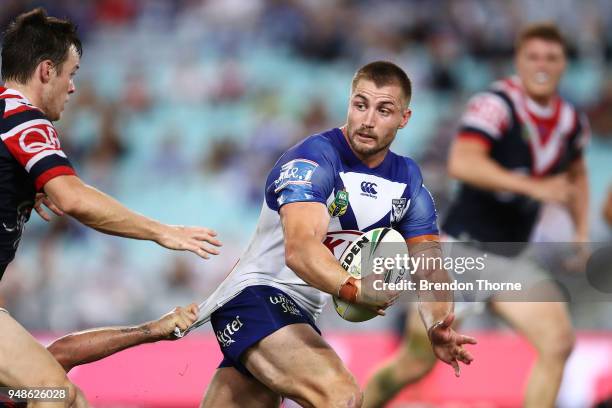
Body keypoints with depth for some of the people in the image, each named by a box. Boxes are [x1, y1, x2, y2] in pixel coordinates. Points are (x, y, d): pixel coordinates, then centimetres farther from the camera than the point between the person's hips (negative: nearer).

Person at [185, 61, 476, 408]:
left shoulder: (409, 180, 7)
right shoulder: (313, 159, -16)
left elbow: (429, 270, 3)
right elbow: (299, 249, -32)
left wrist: (438, 327, -18)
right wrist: (355, 289, -50)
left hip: (299, 314, 8)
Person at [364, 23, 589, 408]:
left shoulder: (572, 122, 6)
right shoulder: (496, 103, -16)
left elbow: (576, 175, 28)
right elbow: (462, 162, -33)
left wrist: (582, 231, 14)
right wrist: (535, 187, -36)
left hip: (511, 259, 6)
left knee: (559, 340, -16)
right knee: (415, 364, -3)